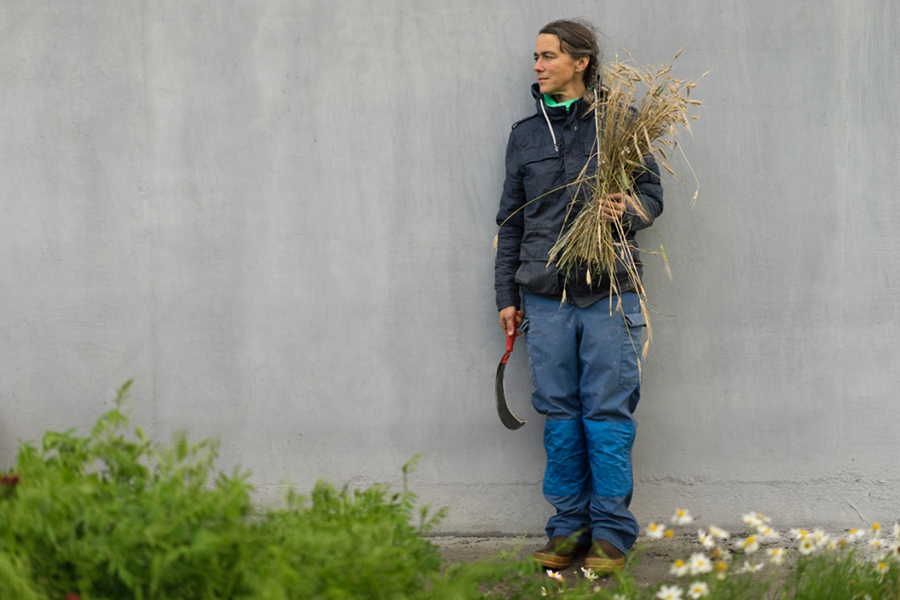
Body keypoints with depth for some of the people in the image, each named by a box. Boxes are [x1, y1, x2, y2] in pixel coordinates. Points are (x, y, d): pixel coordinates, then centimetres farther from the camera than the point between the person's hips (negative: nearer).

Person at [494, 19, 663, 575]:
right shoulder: (525, 134, 14)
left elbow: (652, 194, 7)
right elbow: (512, 220, 17)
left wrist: (627, 212, -15)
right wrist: (507, 294, 13)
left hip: (609, 293, -3)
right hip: (545, 297, 3)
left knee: (608, 414, -3)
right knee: (560, 415, 4)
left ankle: (611, 534, 4)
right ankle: (570, 527, 12)